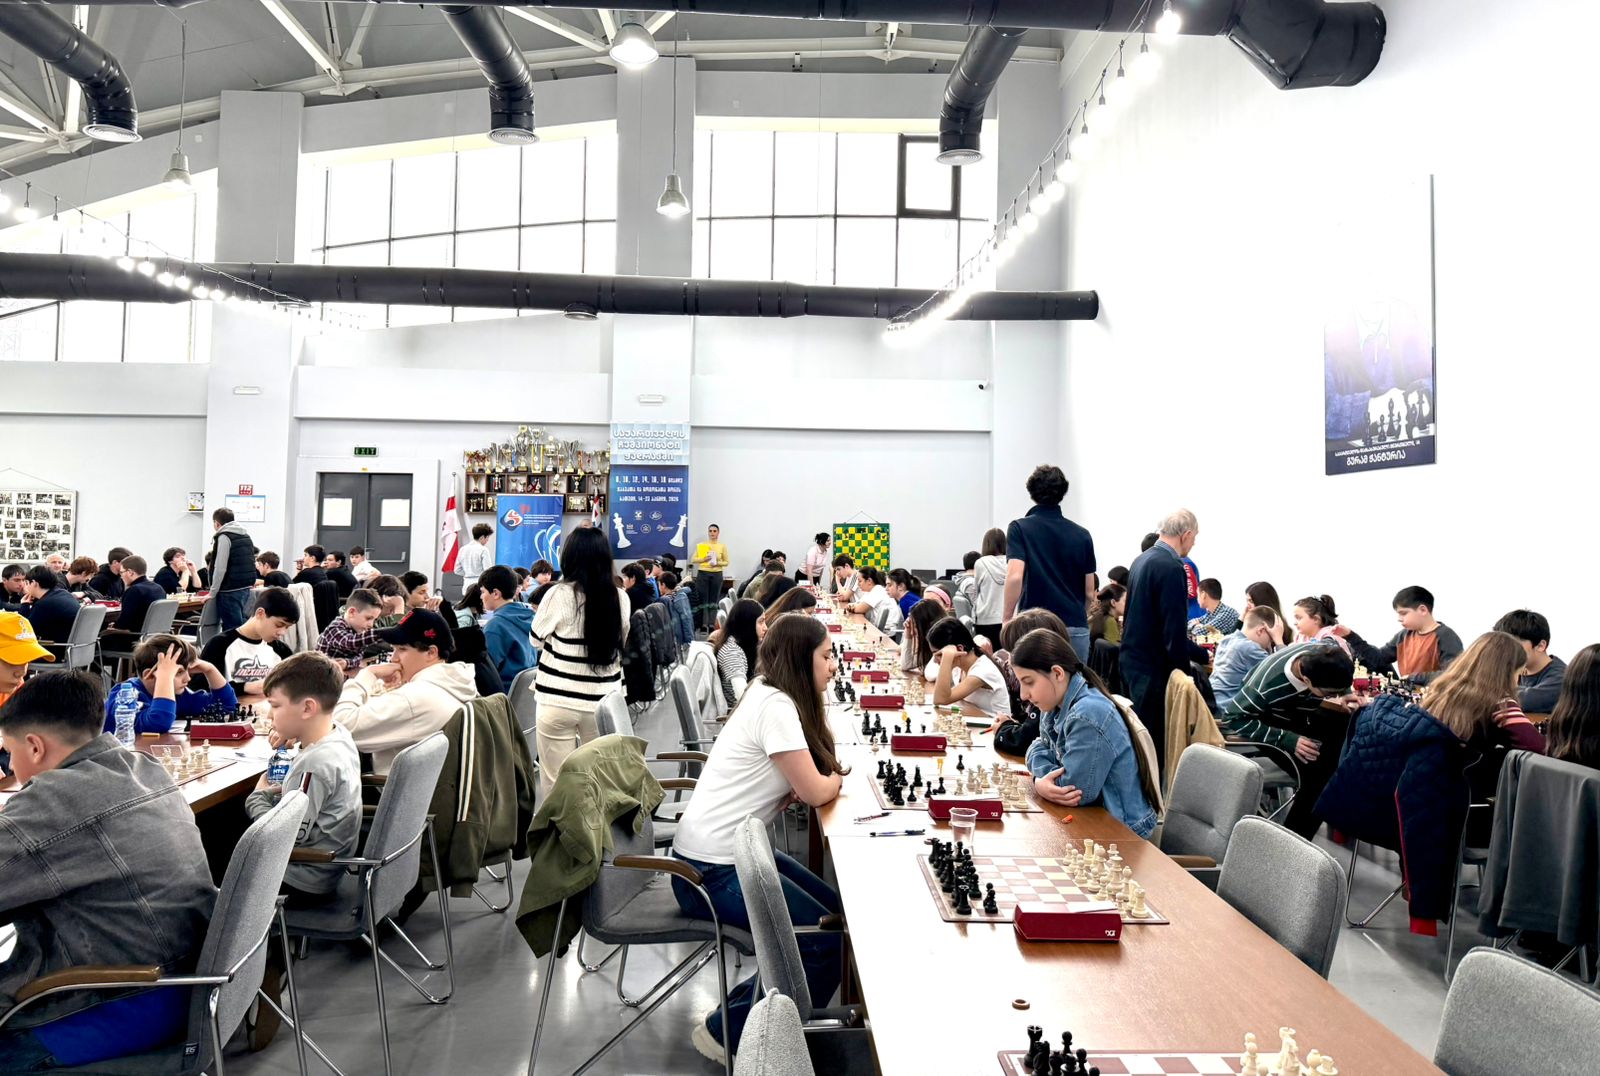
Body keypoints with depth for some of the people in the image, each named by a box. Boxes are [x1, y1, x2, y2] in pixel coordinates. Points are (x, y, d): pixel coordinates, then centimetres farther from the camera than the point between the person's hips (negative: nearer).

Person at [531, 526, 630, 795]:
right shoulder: (620, 598, -2)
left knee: (556, 781, 7)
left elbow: (537, 639, 4)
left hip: (559, 700, -3)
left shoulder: (560, 594, -11)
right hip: (603, 700, 3)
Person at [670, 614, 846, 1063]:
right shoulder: (776, 707, -21)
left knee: (836, 910, 8)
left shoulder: (773, 696, 9)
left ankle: (748, 1008, 18)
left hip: (737, 851, 10)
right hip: (712, 870, -10)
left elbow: (798, 785, 11)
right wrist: (836, 777, 4)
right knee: (827, 941, -10)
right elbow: (816, 792, -16)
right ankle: (728, 1033, 5)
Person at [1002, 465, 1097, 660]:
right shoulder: (1082, 535, 7)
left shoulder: (1020, 529, -3)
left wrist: (1007, 619, -7)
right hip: (1076, 629, 3)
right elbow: (1090, 592, 9)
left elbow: (1015, 577, -17)